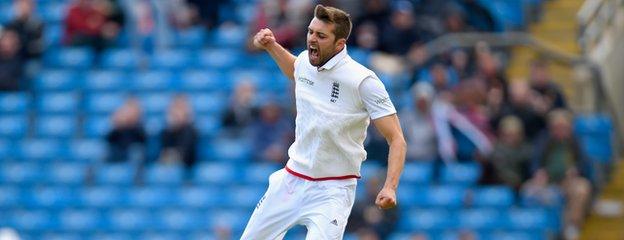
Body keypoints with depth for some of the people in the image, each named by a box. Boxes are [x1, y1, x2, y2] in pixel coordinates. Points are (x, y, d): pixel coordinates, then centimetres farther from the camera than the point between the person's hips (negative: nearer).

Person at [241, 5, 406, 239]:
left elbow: (396, 139, -19)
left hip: (332, 191, -6)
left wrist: (390, 187, -32)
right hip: (290, 181, 6)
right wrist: (271, 46, 11)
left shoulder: (363, 81, -20)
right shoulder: (305, 61, -2)